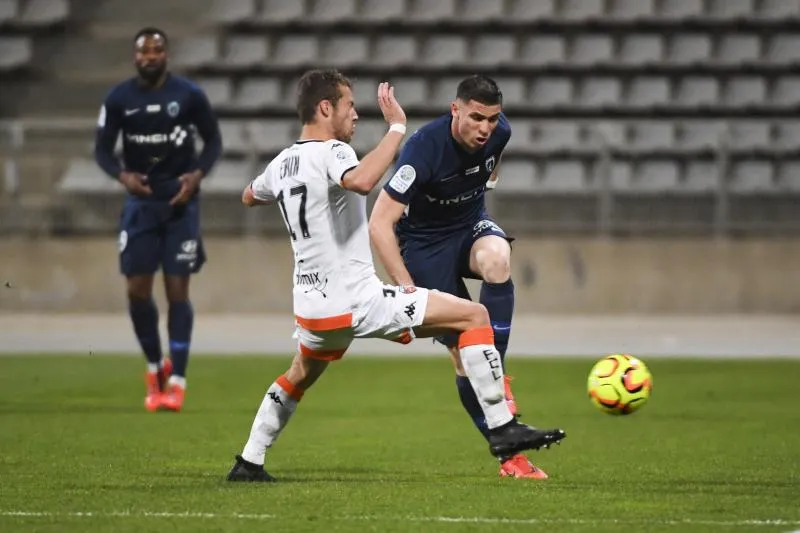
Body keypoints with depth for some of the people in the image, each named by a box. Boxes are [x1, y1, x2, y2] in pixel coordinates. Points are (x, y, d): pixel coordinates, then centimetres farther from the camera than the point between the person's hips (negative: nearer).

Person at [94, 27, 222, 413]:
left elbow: (213, 140, 4)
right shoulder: (118, 99, -2)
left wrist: (197, 174, -14)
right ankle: (155, 367, 21)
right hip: (141, 201, 2)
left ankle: (176, 381, -2)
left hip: (180, 202, -2)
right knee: (137, 290, -2)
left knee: (177, 290, -6)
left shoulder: (189, 94, -5)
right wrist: (122, 175, -17)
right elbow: (102, 149, 3)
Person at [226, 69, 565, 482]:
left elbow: (249, 197, 34)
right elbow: (361, 181, -39)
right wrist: (396, 129, -30)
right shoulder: (330, 152, -14)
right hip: (356, 300, -8)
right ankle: (502, 429, -10)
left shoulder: (281, 164, 11)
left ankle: (248, 463, 38)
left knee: (300, 376, 36)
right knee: (474, 316, -5)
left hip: (312, 306, 8)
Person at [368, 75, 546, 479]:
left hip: (471, 225, 4)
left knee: (497, 259, -35)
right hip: (424, 243, -4)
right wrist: (407, 289, -31)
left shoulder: (499, 133, -14)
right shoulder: (424, 148, -30)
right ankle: (508, 455, 2)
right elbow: (379, 224, -30)